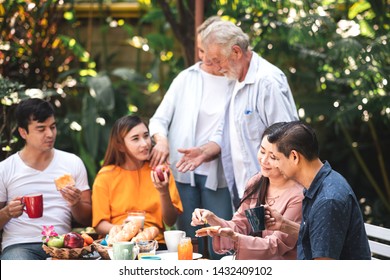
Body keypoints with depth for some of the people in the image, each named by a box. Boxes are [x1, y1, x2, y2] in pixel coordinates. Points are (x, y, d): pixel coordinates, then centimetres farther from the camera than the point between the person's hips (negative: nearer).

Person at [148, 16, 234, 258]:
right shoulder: (187, 78, 5)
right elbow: (160, 118, 6)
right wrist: (161, 140, -16)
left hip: (218, 174, -2)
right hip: (182, 170, 2)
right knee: (187, 241, 9)